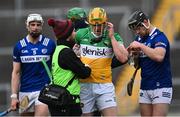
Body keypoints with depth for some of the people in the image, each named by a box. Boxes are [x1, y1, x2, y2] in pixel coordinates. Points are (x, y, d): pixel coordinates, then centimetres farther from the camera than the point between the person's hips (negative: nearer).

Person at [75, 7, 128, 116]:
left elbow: (123, 58, -17)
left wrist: (111, 37, -15)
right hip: (84, 85, 2)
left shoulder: (113, 37, -2)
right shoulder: (81, 34, 3)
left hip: (104, 85, -2)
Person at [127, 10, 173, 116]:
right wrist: (135, 55, 0)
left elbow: (159, 57, -30)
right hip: (145, 87, 8)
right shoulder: (140, 39, 14)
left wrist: (140, 46, -20)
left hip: (161, 87, -8)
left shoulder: (159, 37, -10)